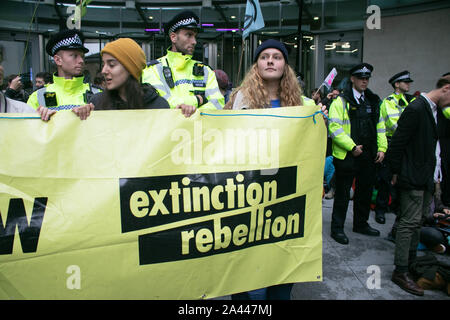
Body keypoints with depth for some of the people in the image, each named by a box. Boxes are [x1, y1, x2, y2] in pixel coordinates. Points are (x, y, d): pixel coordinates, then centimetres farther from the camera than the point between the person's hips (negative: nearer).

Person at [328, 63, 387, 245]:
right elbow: (334, 128, -15)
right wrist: (352, 147, -19)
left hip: (368, 157, 7)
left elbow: (380, 127, 17)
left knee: (365, 191, 17)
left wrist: (382, 148, 5)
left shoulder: (374, 101, 14)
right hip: (346, 157, -6)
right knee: (343, 194, 2)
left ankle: (361, 224, 35)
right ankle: (337, 228, 15)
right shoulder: (341, 101, -7)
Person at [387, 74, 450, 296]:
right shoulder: (416, 109, -17)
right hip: (413, 178, -9)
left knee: (417, 221, 18)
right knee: (410, 222, -5)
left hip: (425, 178, 10)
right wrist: (396, 173, -13)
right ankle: (400, 271, 4)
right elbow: (397, 142, -19)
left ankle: (411, 261, 32)